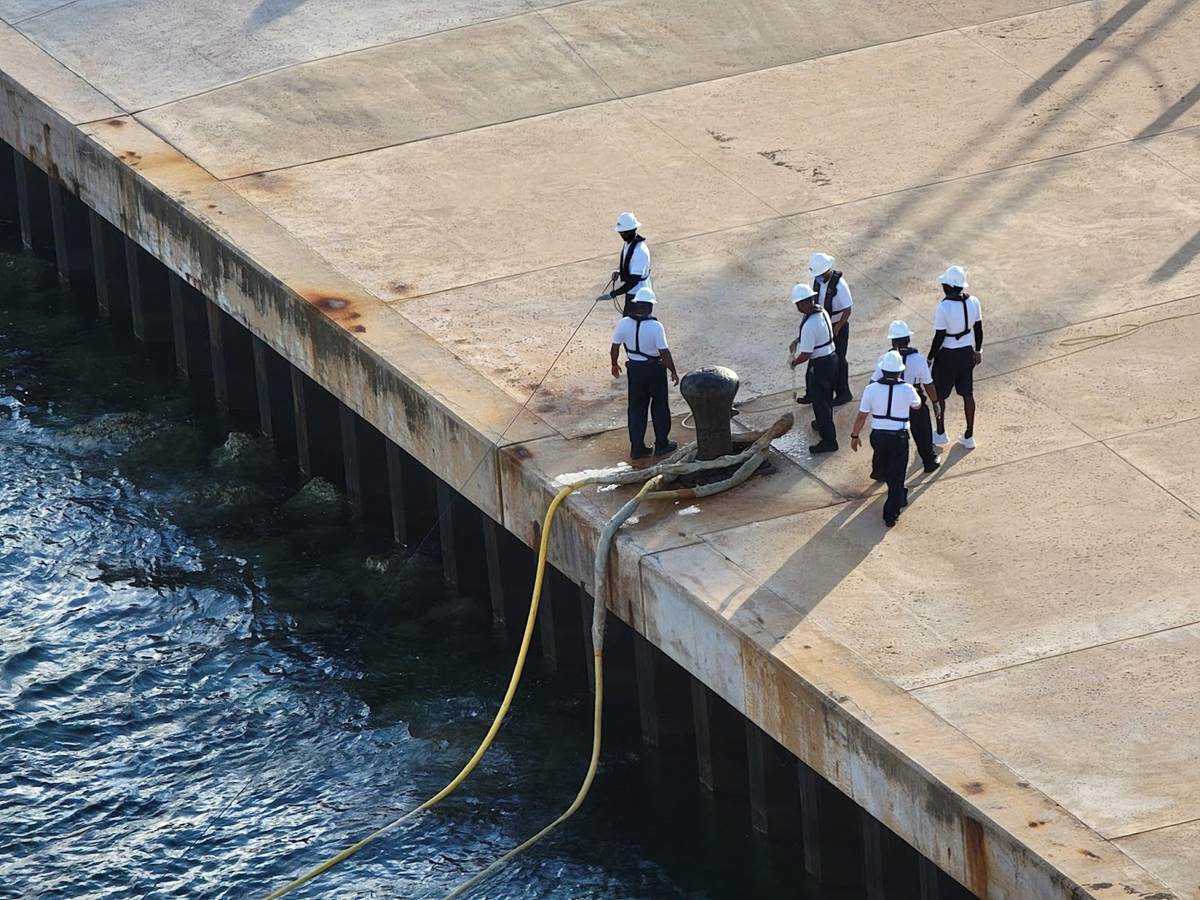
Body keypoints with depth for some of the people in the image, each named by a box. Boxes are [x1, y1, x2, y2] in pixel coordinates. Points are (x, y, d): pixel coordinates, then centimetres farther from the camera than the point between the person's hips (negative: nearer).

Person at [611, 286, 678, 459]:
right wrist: (673, 372, -8)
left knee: (636, 408, 14)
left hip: (634, 370, 3)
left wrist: (614, 364, 18)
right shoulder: (655, 327, -22)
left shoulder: (624, 324, -10)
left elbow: (615, 347, 0)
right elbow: (664, 352, -20)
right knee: (659, 407, 15)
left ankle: (637, 447, 16)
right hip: (655, 369, -3)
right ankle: (661, 444, 24)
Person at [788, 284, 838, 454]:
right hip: (831, 358, 9)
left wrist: (795, 362, -6)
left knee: (819, 402, 3)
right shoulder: (822, 312, -2)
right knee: (826, 397, 28)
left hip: (820, 365, -9)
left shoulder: (809, 325, -30)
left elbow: (806, 354, -25)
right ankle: (824, 425, 48)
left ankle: (829, 440, 9)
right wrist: (798, 341, 11)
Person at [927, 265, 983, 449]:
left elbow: (939, 337, -19)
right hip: (967, 353, 5)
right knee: (967, 394, 16)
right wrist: (978, 351, 18)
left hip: (947, 355, -5)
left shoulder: (943, 307, -24)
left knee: (938, 393, 16)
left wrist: (930, 358, -6)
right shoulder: (973, 302, -7)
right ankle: (969, 437, 23)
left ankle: (941, 434, 27)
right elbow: (978, 329, 4)